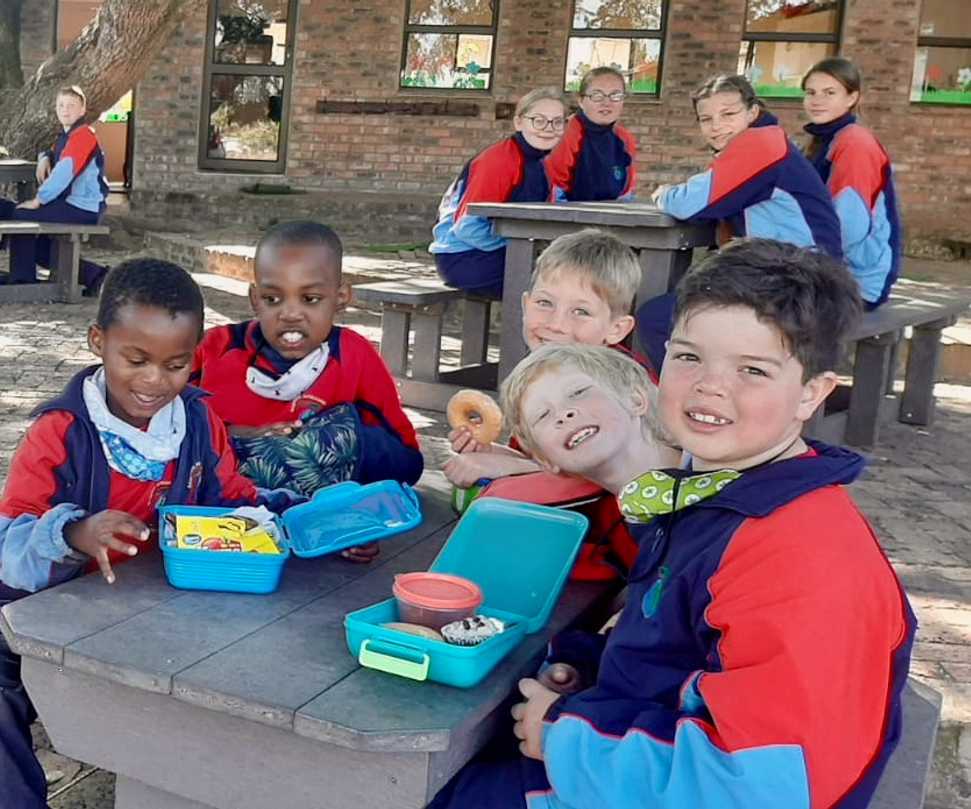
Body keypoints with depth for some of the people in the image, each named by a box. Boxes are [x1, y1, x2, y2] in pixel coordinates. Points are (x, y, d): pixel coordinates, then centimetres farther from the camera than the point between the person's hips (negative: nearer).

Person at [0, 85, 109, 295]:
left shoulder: (83, 135, -14)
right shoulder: (67, 136, 16)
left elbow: (64, 171, -27)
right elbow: (53, 154, 37)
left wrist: (38, 200, -23)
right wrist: (44, 159, 11)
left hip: (83, 208, -10)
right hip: (69, 203, 10)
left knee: (21, 216, -15)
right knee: (40, 249, 16)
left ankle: (22, 282, -8)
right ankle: (95, 276, 18)